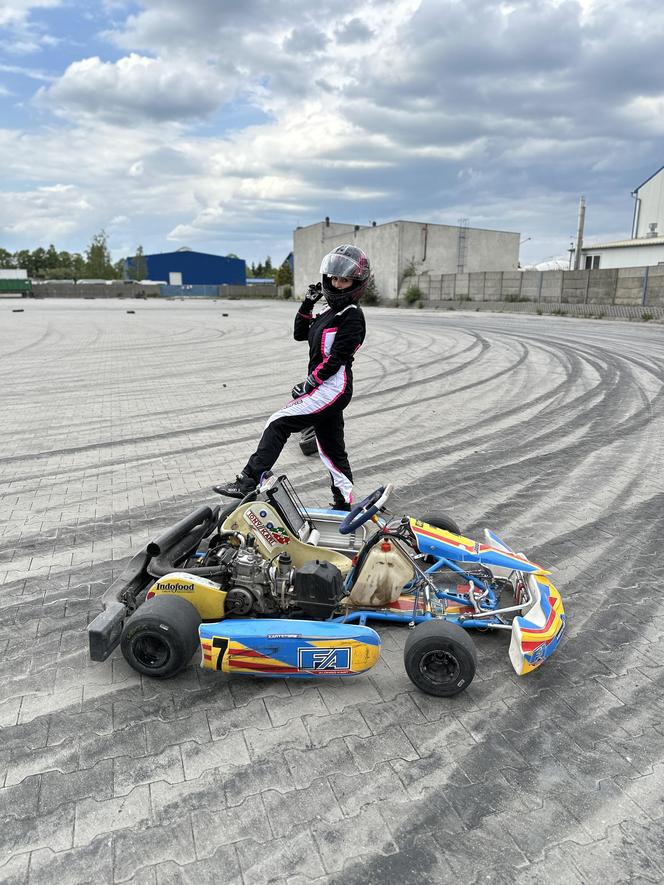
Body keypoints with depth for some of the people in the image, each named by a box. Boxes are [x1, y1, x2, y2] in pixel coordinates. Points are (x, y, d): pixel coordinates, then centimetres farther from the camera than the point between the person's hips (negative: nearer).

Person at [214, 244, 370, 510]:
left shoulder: (352, 315, -10)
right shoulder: (331, 312, 18)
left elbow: (336, 358, -16)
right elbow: (300, 334, 21)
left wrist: (309, 383, -14)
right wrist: (307, 304, 9)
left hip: (332, 388, -9)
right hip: (327, 390, 9)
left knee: (278, 424, -12)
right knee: (332, 449, 12)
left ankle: (249, 482, -10)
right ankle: (344, 504, 21)